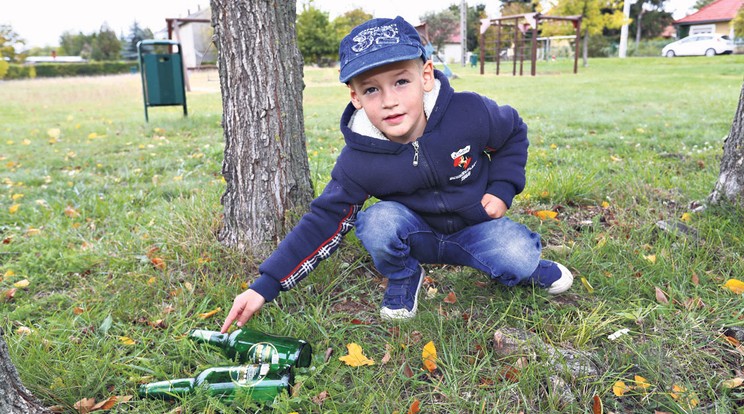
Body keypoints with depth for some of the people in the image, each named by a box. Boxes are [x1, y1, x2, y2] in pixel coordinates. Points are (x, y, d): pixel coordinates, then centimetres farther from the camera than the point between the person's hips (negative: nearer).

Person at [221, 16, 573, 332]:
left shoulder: (471, 113, -23)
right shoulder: (358, 162, -23)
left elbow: (514, 133, 0)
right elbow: (323, 222, -19)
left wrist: (502, 189, -11)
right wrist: (265, 285, -25)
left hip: (475, 226, 1)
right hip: (415, 234, 0)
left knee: (519, 259, -27)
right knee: (378, 222, -32)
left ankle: (524, 265, 12)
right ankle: (404, 278, 0)